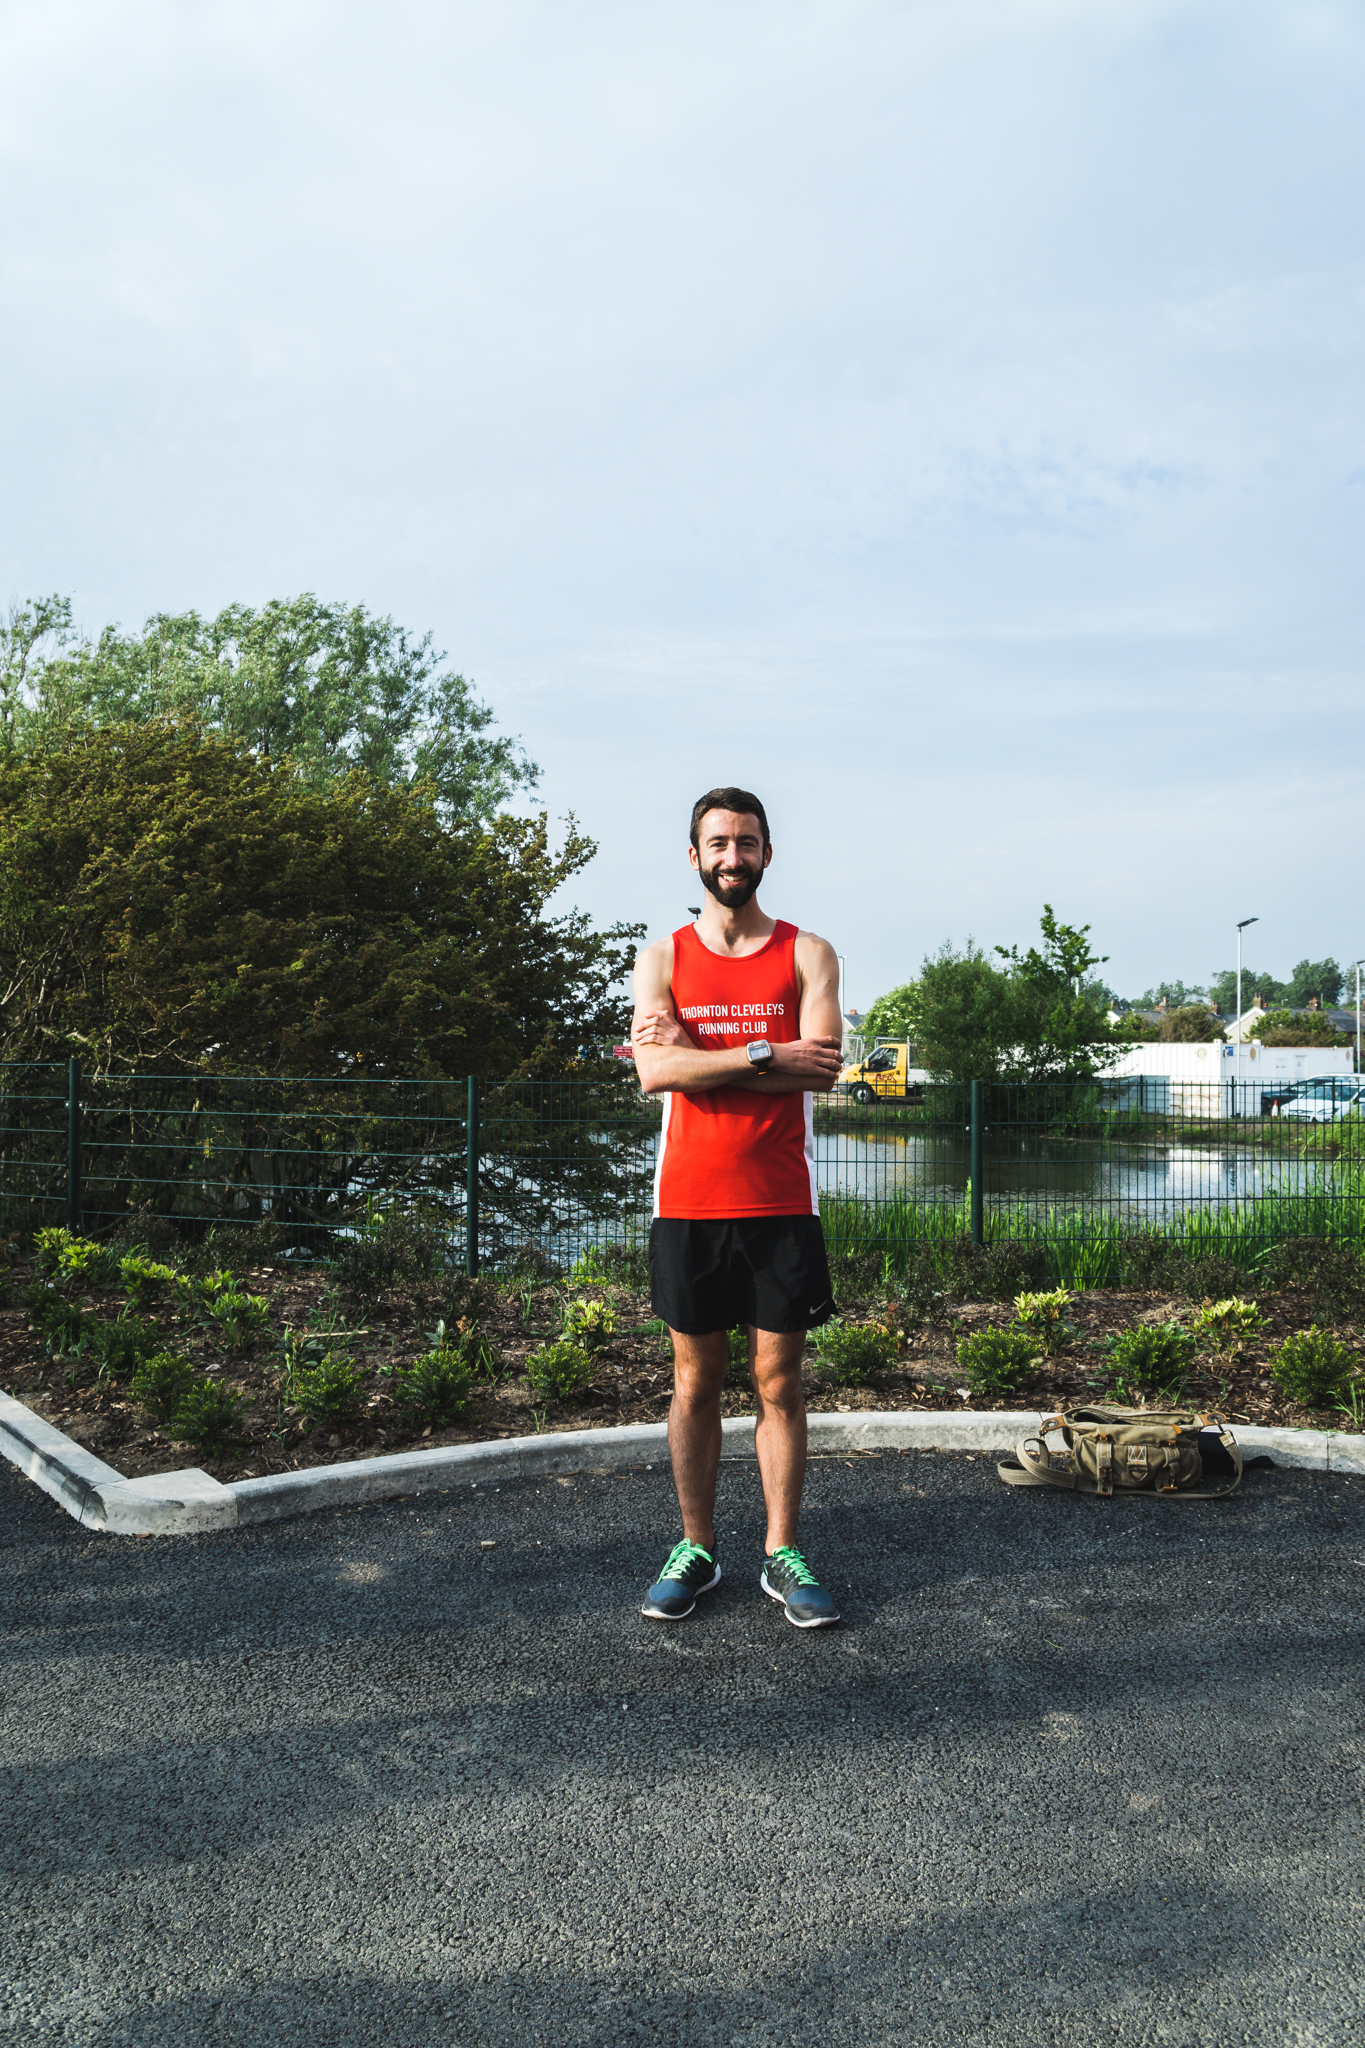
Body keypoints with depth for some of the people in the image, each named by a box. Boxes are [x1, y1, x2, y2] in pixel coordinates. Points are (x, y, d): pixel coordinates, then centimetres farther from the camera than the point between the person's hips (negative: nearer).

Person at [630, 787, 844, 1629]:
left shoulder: (808, 953, 4)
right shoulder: (663, 958, 6)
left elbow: (819, 1069, -12)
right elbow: (655, 1070, -11)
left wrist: (695, 1054, -11)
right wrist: (763, 1055, -18)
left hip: (781, 1203, 0)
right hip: (688, 1203, 1)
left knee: (780, 1380, 6)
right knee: (696, 1380, 9)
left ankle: (783, 1554, 17)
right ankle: (696, 1549, 21)